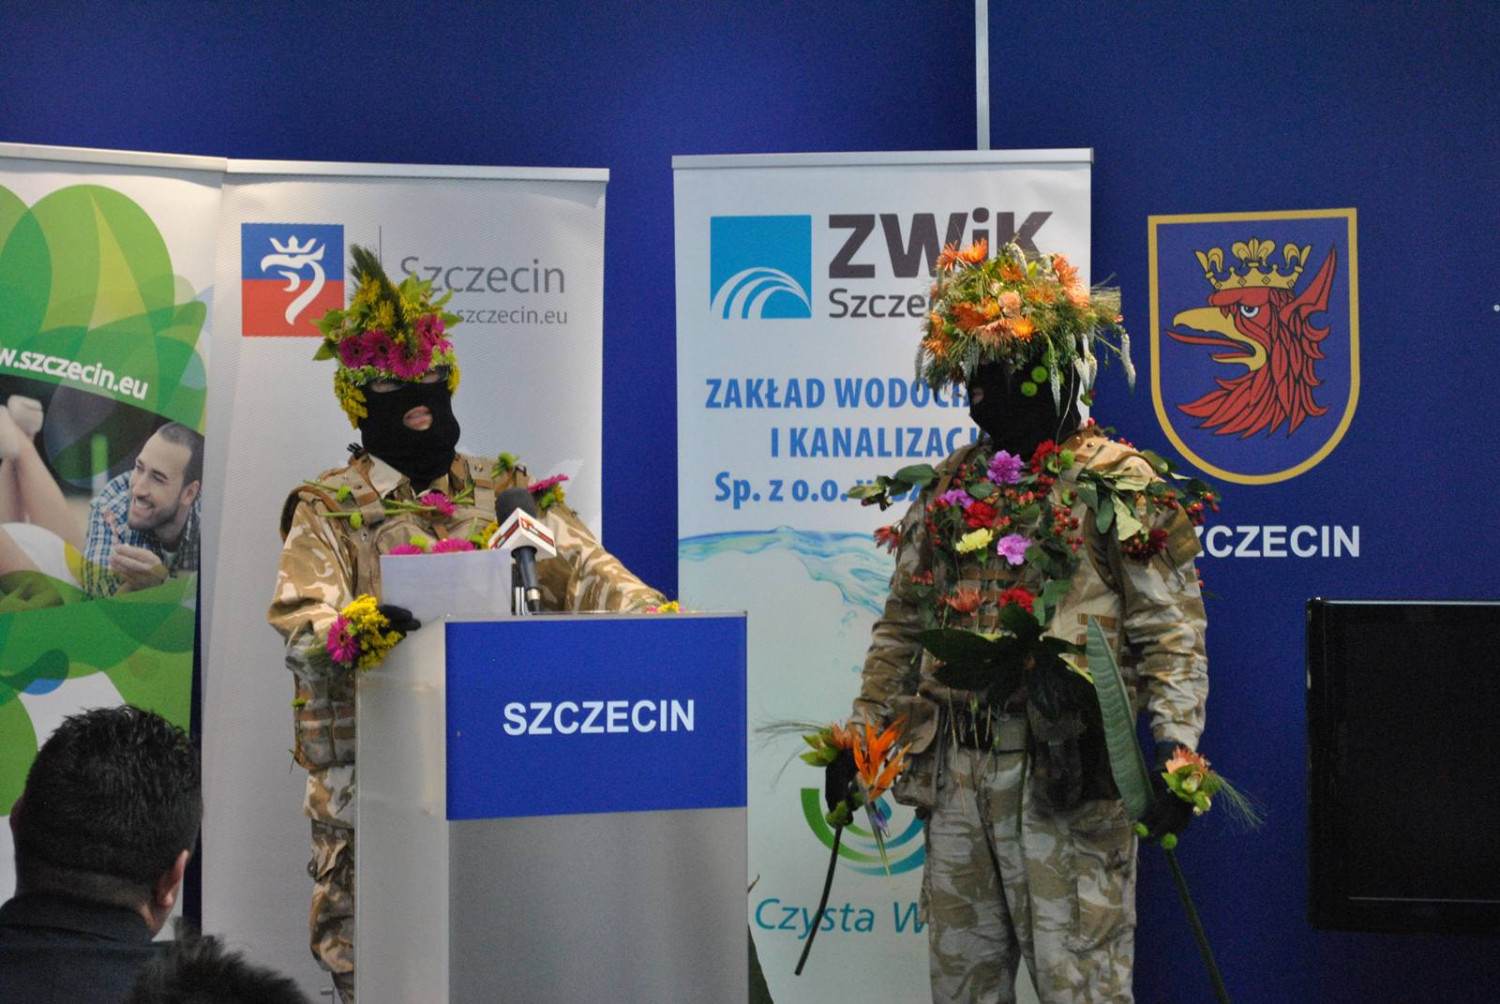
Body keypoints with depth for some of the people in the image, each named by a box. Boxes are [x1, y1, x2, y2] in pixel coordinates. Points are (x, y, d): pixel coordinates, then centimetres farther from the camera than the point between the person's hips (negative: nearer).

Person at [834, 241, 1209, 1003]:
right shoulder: (945, 490, 13)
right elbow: (903, 625, 19)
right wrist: (863, 732, 14)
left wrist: (1174, 746, -18)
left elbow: (1171, 631, -8)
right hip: (955, 770, 6)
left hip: (1069, 772, -6)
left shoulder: (1120, 486, -4)